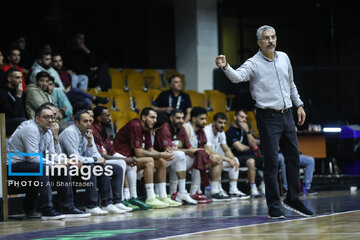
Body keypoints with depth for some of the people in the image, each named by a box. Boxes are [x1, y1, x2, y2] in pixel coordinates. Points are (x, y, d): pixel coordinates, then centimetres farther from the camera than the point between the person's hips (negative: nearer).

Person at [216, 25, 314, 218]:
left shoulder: (284, 58, 10)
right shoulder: (253, 63, -9)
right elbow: (237, 76, -28)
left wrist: (299, 105, 19)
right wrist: (225, 67, -47)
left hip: (287, 115, 6)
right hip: (268, 117, -6)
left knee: (293, 158, 12)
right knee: (271, 162, -6)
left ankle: (293, 199, 27)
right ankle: (274, 206, 0)